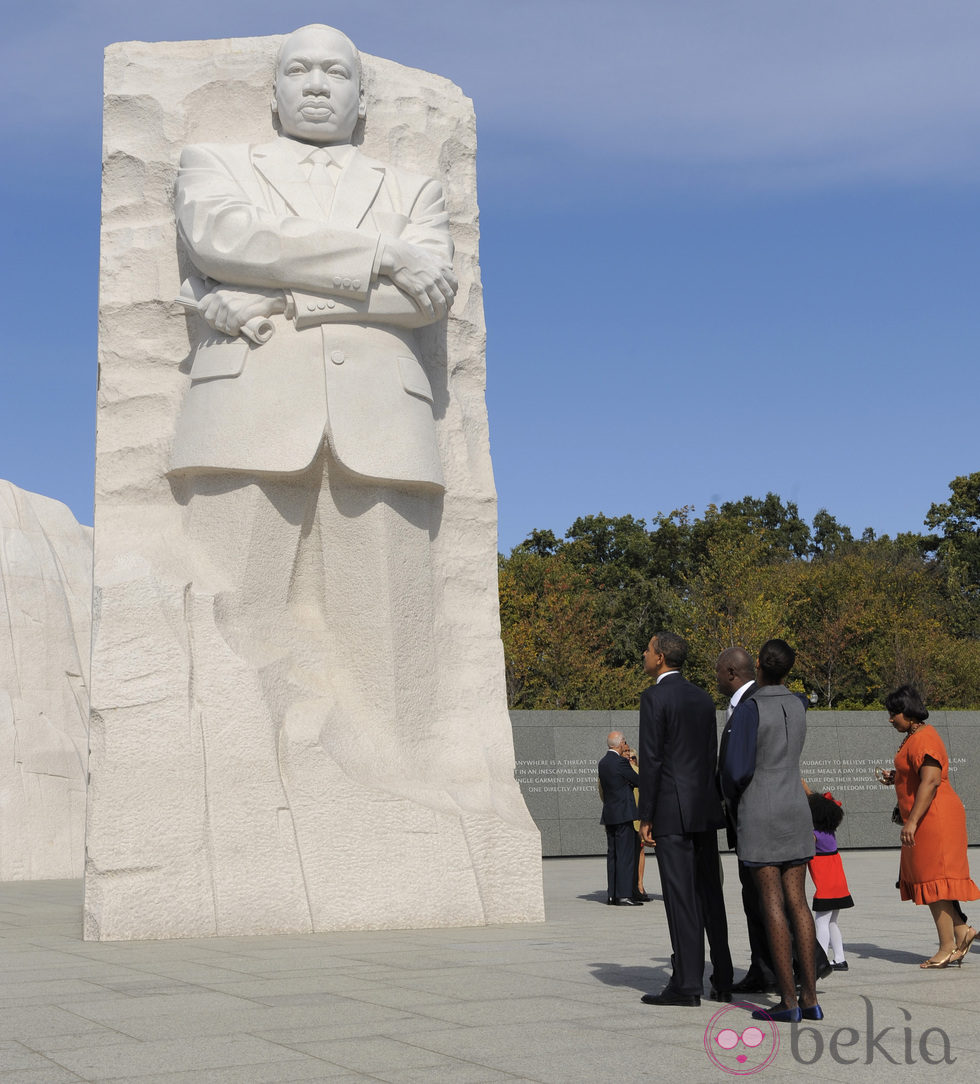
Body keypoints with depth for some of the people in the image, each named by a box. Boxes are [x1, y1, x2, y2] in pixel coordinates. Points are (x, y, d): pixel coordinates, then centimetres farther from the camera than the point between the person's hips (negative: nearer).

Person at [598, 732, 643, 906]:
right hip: (623, 813, -8)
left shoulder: (603, 762, 11)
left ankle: (612, 894, 11)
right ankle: (624, 895, -8)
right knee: (626, 855, -6)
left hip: (609, 814, 8)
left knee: (612, 855, 10)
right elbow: (638, 781, -6)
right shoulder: (620, 762, -13)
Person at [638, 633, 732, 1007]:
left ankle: (687, 983, -4)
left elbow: (651, 760, -13)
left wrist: (645, 817, -9)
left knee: (680, 897, -5)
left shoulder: (654, 698, -9)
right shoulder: (703, 698, 14)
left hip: (672, 810, -7)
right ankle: (722, 981, 14)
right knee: (710, 895, 11)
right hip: (705, 808, 7)